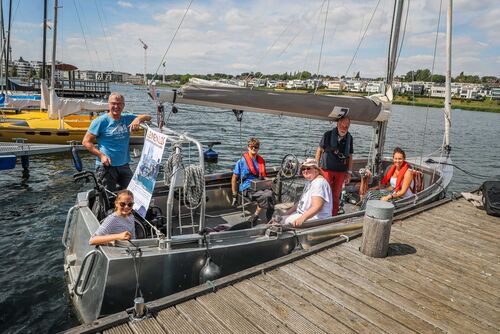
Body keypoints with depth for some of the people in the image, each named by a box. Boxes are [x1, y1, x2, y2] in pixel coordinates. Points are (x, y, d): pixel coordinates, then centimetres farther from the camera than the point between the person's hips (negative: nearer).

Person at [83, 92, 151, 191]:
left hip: (124, 165, 4)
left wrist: (138, 118, -16)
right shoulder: (101, 121, -7)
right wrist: (101, 155, -18)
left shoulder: (127, 118, 6)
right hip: (106, 166, -4)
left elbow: (148, 117, 6)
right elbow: (86, 141, -6)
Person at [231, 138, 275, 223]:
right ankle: (256, 216, -9)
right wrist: (235, 196, 0)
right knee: (265, 196, -31)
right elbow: (234, 179, 3)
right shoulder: (242, 161, 2)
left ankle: (269, 221, -17)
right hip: (247, 189, -4)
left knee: (271, 194, -29)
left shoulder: (261, 161, 17)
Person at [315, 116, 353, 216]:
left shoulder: (349, 138, 2)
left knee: (336, 195, 11)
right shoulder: (328, 135, -9)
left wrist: (349, 173, 7)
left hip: (341, 171, 3)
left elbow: (350, 156, 8)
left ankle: (333, 216, 24)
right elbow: (319, 150, -1)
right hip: (327, 169, -3)